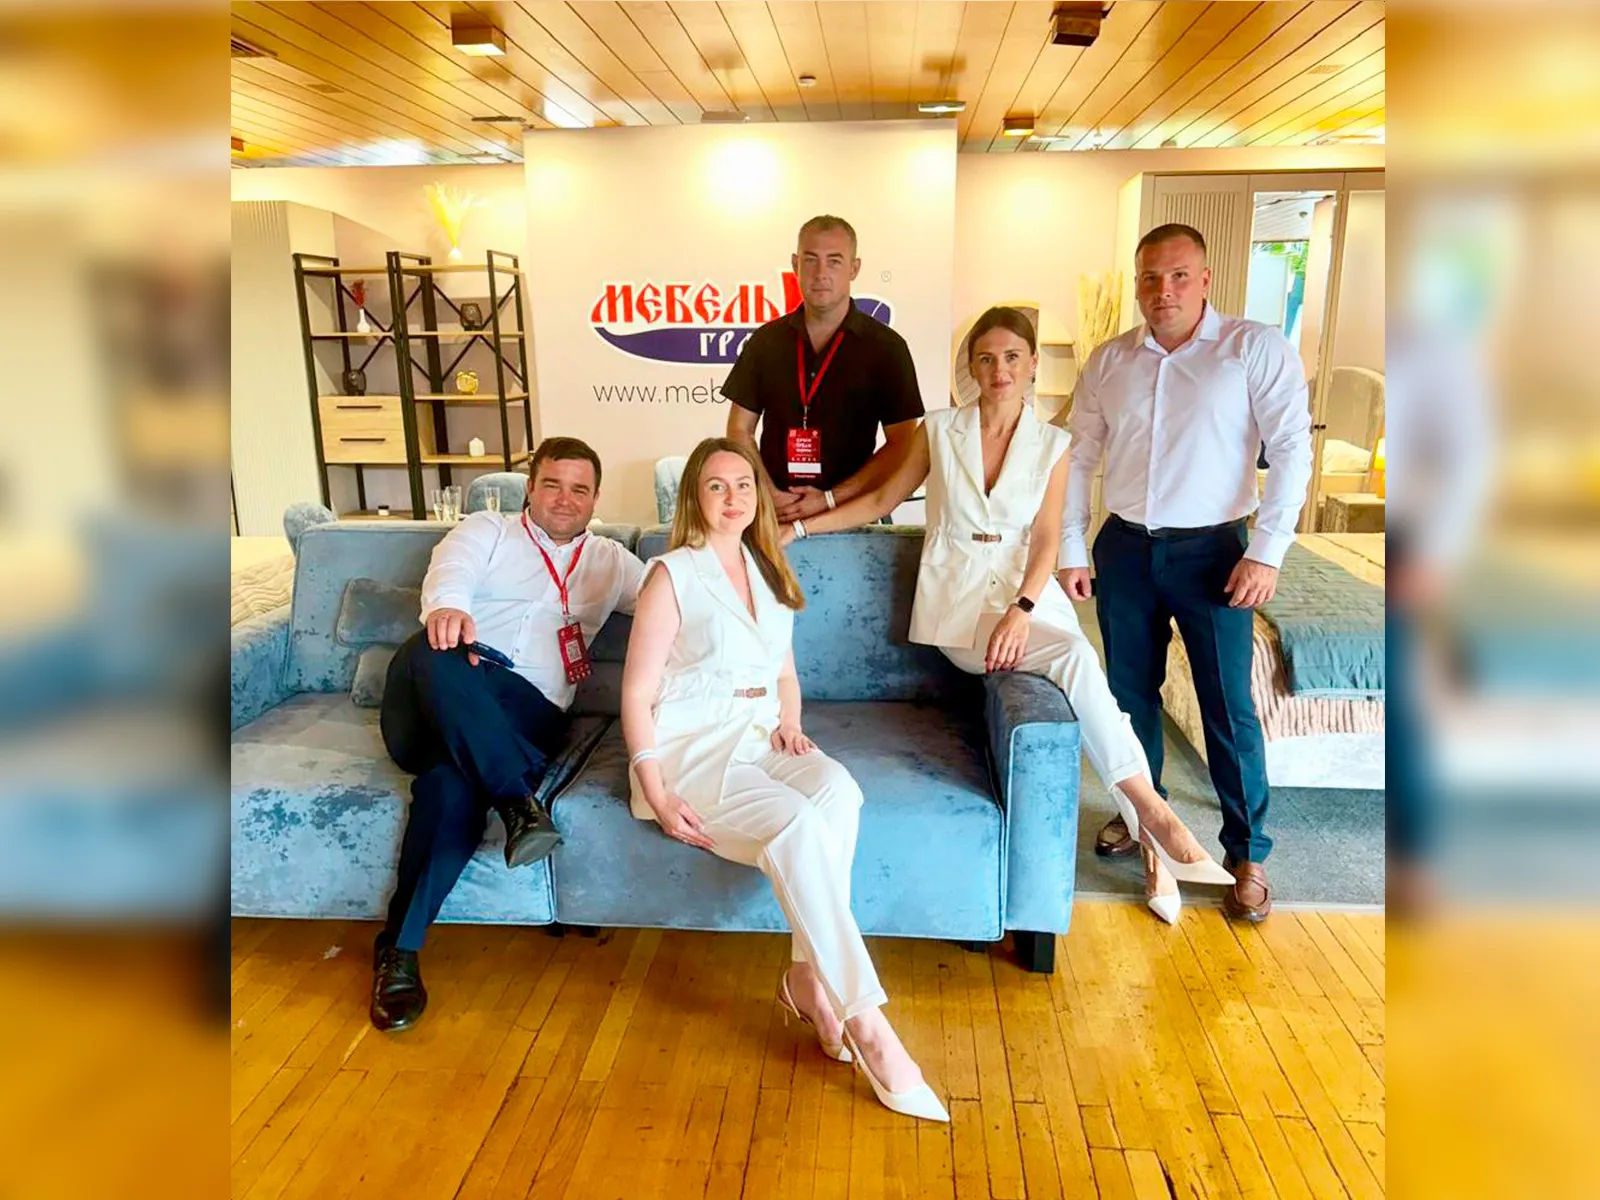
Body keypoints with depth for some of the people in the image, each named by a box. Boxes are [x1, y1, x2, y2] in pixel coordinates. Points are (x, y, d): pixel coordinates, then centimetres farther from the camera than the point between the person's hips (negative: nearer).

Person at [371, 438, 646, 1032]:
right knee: (435, 655, -38)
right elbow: (449, 574, -5)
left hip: (527, 712, 0)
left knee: (454, 781, -34)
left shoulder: (608, 560, 26)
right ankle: (518, 804, -39)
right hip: (432, 703, 0)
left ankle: (399, 948, -24)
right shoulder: (486, 530, 18)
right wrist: (446, 607, -31)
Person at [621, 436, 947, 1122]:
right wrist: (657, 796, -15)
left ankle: (809, 976, -20)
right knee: (798, 825, -33)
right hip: (691, 750, -5)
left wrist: (790, 725, 3)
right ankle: (866, 1024, -28)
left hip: (759, 740, 6)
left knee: (838, 789, -29)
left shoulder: (768, 571, 16)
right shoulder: (673, 575, -3)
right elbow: (637, 694, -6)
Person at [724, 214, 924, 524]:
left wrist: (831, 499, -9)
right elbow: (740, 430, 11)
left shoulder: (886, 346, 2)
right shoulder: (766, 340, 9)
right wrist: (765, 493, -5)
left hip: (851, 517, -2)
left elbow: (902, 444, -1)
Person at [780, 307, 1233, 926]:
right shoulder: (940, 430, 4)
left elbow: (1045, 539, -3)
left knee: (1077, 659, -27)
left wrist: (1022, 609, -18)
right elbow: (883, 498, 12)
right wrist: (804, 525, 9)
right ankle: (1151, 812, -23)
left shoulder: (1052, 445, 6)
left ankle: (1147, 833, -15)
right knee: (1075, 655, -28)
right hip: (958, 599, -2)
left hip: (1026, 592, 2)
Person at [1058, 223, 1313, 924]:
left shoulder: (1256, 350, -6)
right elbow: (1079, 458, 9)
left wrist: (1267, 551, -16)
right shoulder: (1108, 361, 5)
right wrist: (1069, 549, 6)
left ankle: (1247, 853, 14)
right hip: (1124, 549, 4)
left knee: (1228, 706, 0)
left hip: (1211, 550, -3)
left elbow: (1292, 450, -10)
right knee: (1129, 691, 13)